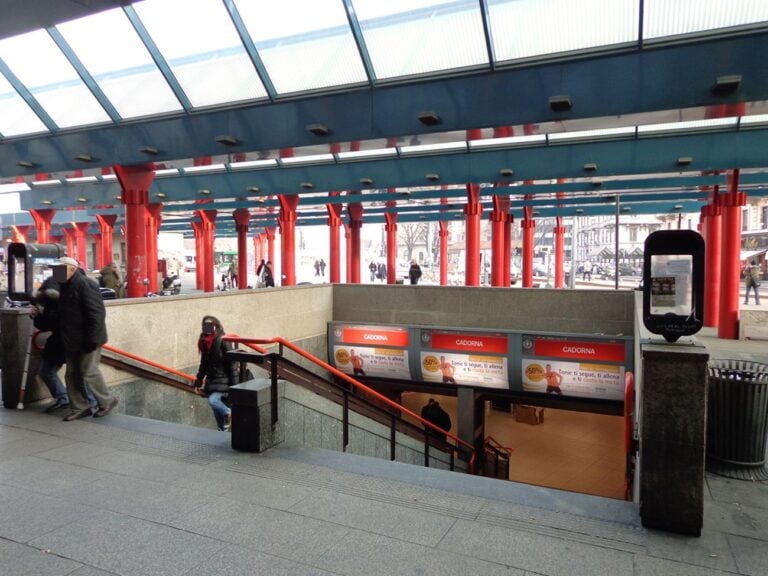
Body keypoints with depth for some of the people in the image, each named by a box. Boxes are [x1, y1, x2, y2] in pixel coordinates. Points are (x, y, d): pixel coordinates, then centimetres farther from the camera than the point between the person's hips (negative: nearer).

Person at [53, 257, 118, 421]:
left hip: (86, 340, -10)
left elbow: (96, 314, -23)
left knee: (89, 372, -3)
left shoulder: (85, 284, -18)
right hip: (72, 340, 10)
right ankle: (80, 408, 22)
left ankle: (107, 401, 15)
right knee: (72, 374, 12)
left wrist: (92, 340, -25)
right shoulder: (66, 286, 13)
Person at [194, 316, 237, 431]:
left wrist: (233, 385, -17)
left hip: (222, 380, -7)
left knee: (212, 400, -24)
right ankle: (223, 430, 23)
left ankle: (229, 413, 2)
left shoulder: (223, 341, -14)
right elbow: (203, 365, 15)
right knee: (217, 412, 10)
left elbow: (231, 364, -15)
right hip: (211, 380, 7)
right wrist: (198, 382, 13)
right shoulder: (204, 342, 7)